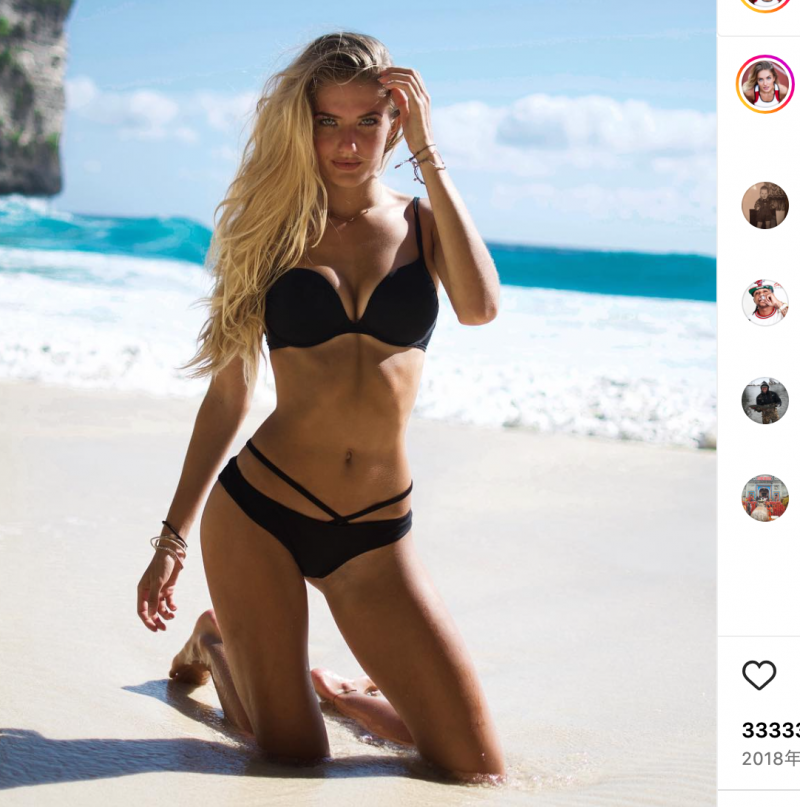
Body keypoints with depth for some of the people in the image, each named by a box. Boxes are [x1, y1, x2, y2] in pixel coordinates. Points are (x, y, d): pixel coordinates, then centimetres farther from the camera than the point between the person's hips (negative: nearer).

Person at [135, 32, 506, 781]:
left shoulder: (422, 222, 5)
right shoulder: (270, 227, 4)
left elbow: (479, 306, -18)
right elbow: (228, 393, 7)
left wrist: (427, 154, -13)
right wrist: (173, 536, 6)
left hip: (375, 538, 2)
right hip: (258, 510, -1)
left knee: (477, 767, 0)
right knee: (296, 759, 4)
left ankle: (340, 691, 29)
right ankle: (215, 641, 35)